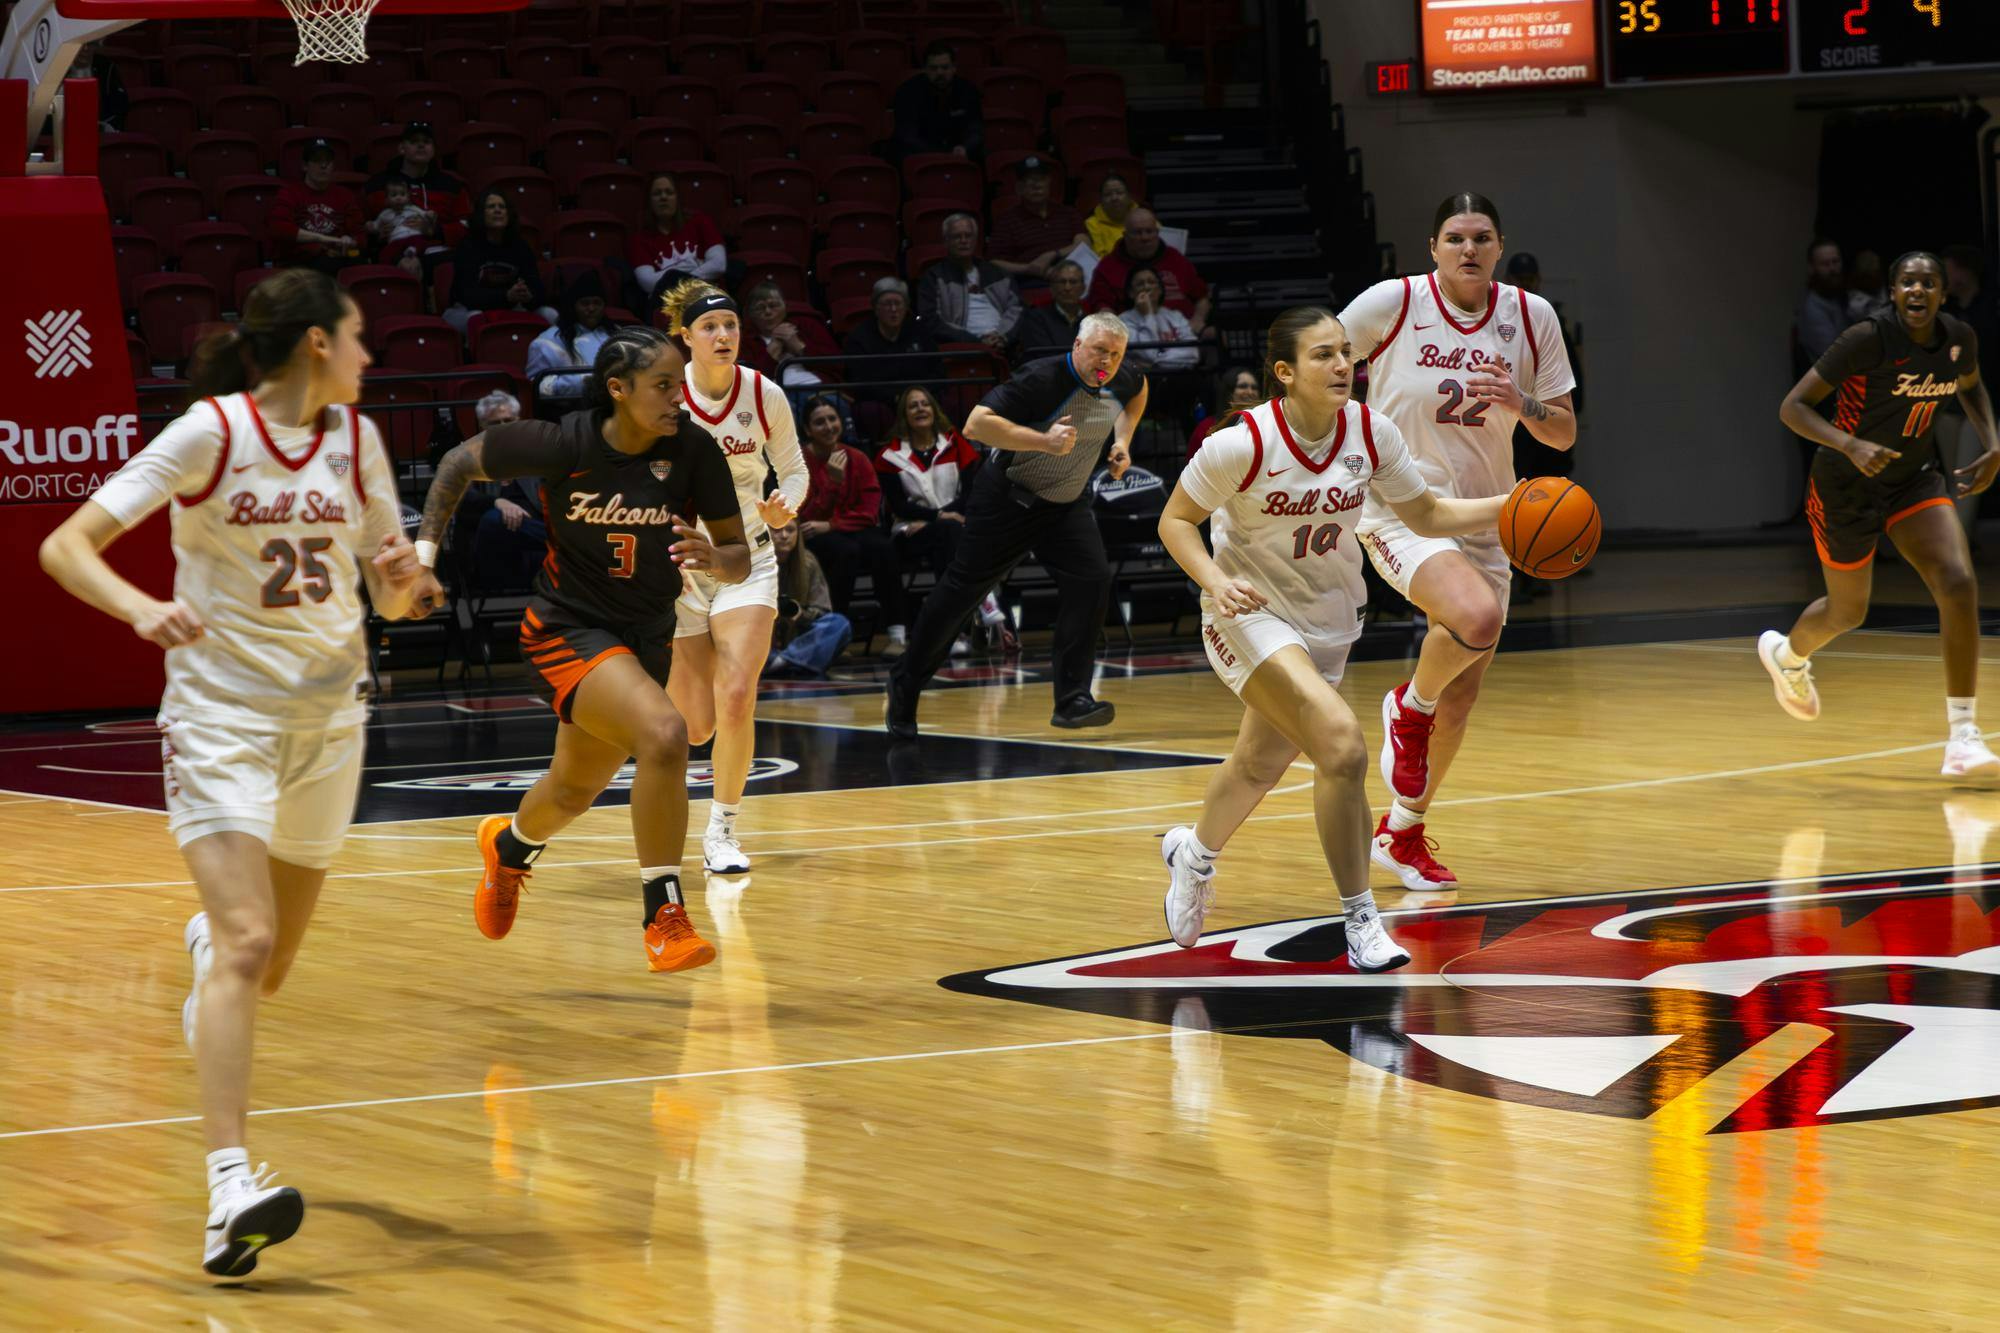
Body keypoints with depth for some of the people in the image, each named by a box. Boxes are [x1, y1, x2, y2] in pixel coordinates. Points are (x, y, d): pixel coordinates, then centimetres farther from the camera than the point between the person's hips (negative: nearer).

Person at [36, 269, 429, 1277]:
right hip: (221, 712, -5)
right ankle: (230, 1187, -28)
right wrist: (140, 607, -33)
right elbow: (65, 545, -15)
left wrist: (402, 578, -12)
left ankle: (207, 946, 53)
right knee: (247, 943, -23)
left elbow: (394, 600, 11)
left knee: (269, 968, 15)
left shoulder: (355, 438, 4)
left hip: (328, 718, 5)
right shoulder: (209, 433, -11)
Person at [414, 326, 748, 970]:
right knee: (664, 733, -31)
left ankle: (509, 844, 59)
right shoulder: (561, 444, -20)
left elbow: (739, 556, -9)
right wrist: (425, 548, -8)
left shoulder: (694, 450, -14)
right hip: (570, 628, -5)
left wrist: (715, 561, -32)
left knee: (575, 791, 23)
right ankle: (665, 918, -22)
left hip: (648, 636, 5)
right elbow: (459, 463, -3)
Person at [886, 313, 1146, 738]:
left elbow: (1139, 387, 24)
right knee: (963, 590, 1)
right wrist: (1044, 440, -40)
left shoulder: (1121, 382, -4)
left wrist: (1123, 439, 10)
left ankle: (1072, 700, -14)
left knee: (1092, 579, -16)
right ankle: (906, 684, 20)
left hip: (1066, 504, 6)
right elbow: (977, 423, -35)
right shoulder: (1044, 379, -27)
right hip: (1007, 499, -6)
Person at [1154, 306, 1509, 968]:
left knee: (1260, 765, 23)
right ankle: (1361, 923, -11)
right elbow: (1175, 520, -11)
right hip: (1251, 613, -6)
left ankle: (1194, 852, 56)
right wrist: (1217, 582, -27)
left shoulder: (1371, 433, -11)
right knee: (1342, 746, -24)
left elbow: (1427, 516, 2)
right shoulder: (1243, 443, -23)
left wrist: (1508, 506, -11)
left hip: (1328, 619, 6)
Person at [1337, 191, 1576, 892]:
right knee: (1477, 618, -33)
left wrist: (1519, 402, -16)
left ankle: (1401, 833, 29)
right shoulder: (1392, 303, -11)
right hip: (1399, 511, -5)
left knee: (1461, 692, 9)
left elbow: (1564, 433, 4)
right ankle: (1410, 707, -1)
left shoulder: (1531, 316, 0)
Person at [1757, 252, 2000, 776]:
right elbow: (1792, 407, -25)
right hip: (1847, 485, -4)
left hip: (1915, 477, 4)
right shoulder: (1868, 339, -27)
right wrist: (1851, 445, -40)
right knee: (1847, 612, 14)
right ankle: (1786, 653, 53)